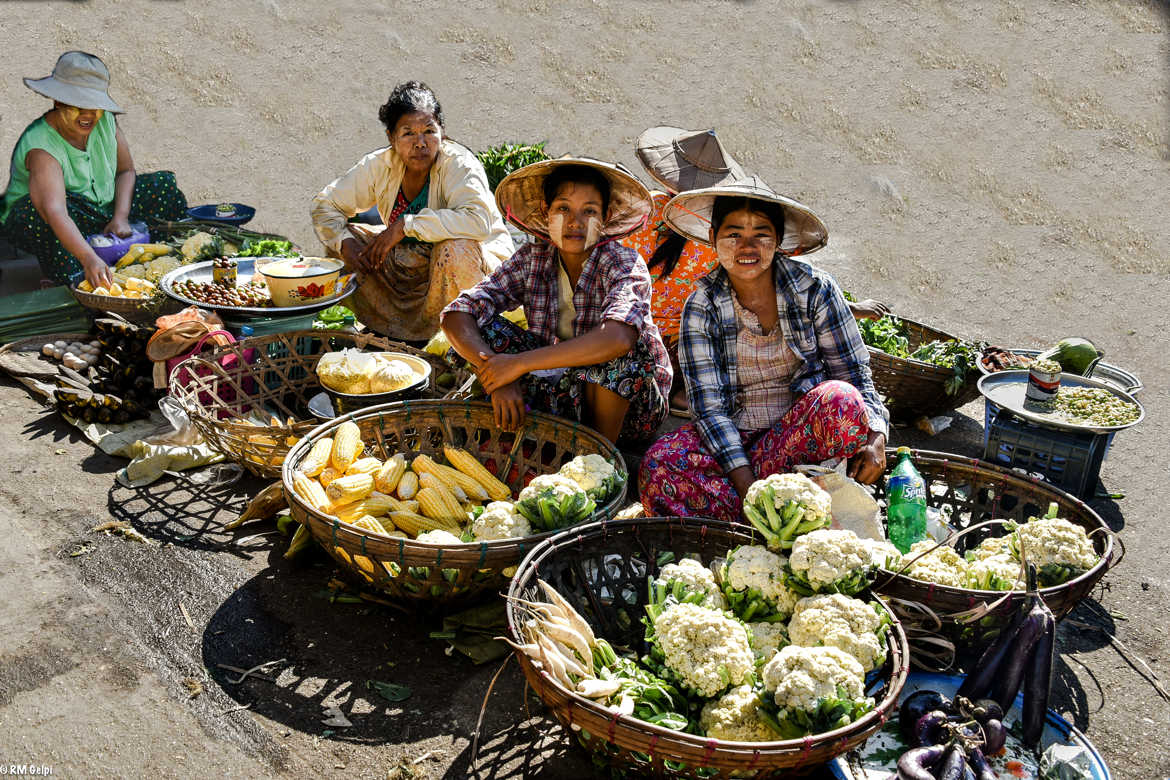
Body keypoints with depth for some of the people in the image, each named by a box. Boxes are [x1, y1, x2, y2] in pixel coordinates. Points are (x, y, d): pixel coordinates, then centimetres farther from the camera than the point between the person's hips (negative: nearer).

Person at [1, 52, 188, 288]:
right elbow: (54, 210, -45)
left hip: (103, 208, 6)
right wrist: (89, 259, -59)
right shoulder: (41, 146, -31)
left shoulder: (105, 121, -11)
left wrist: (121, 217, -17)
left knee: (163, 187, -6)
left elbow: (126, 171, 0)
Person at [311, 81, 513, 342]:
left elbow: (478, 221, -43)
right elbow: (325, 203, 2)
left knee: (455, 248, -38)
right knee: (343, 236, -5)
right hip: (417, 263, 6)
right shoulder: (379, 166, -9)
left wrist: (405, 225, -36)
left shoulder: (458, 164, -24)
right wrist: (345, 243, -18)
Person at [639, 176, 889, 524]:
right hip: (736, 440, 0)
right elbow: (709, 405, -9)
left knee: (839, 397, -32)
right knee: (660, 463, -27)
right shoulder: (702, 307, -3)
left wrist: (875, 439, -21)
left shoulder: (814, 288, -3)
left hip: (808, 434, 1)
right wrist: (745, 483, -23)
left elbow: (856, 377, -1)